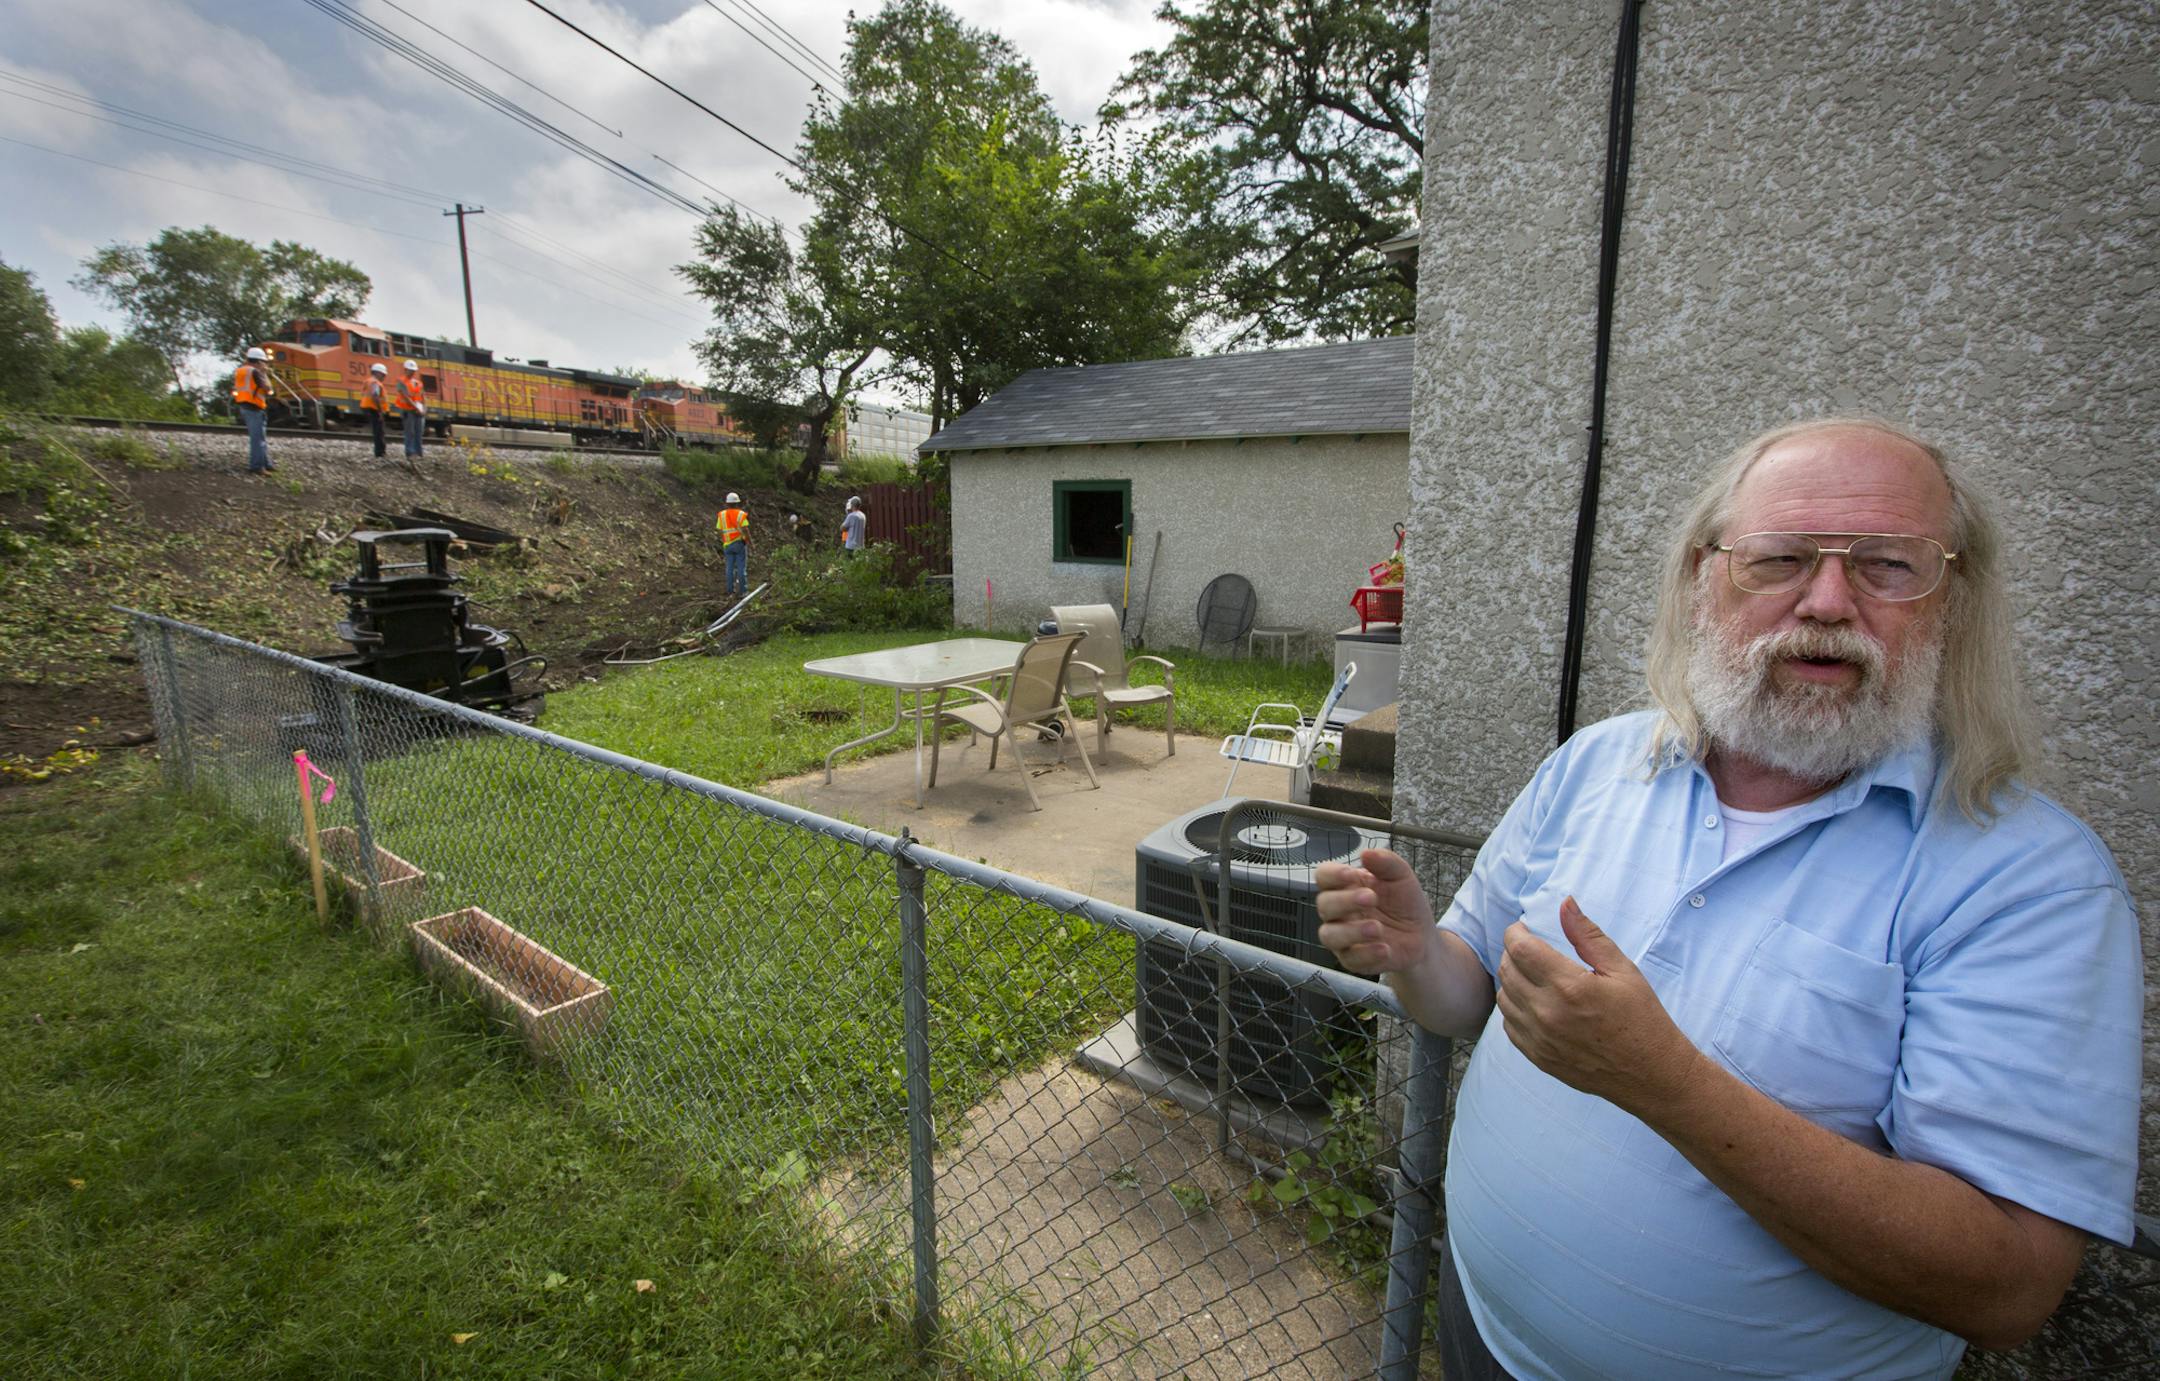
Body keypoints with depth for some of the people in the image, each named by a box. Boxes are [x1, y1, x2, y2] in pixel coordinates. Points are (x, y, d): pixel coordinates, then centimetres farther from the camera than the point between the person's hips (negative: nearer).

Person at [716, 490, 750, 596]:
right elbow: (746, 530, -15)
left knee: (730, 567, 9)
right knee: (742, 567, 0)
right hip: (740, 543, -3)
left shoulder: (721, 515, 2)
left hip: (728, 544, 3)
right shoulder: (741, 514, -8)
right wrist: (750, 543, -9)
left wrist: (722, 544, 14)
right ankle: (743, 590, 1)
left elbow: (720, 531, 3)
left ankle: (730, 589, 11)